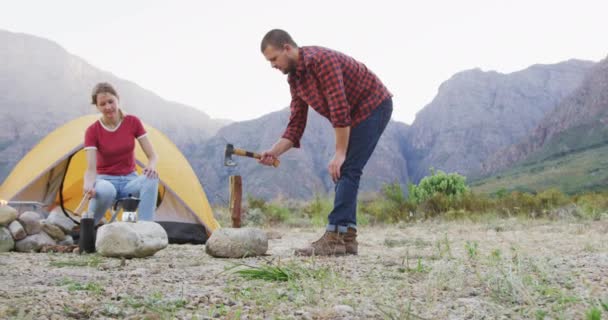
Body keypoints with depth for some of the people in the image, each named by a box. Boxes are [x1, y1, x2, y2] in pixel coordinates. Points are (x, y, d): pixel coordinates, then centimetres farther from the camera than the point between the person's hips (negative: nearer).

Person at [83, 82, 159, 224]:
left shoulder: (133, 122, -6)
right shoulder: (92, 131, -11)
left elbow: (152, 156, -6)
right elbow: (91, 169, -19)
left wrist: (151, 167, -30)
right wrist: (89, 185, -42)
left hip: (130, 180, 2)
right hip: (106, 181, -2)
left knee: (151, 178, -34)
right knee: (105, 190, -40)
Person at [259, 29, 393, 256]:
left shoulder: (321, 60, -26)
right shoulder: (294, 78, 3)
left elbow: (339, 109, -30)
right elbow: (296, 124, 4)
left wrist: (340, 154, -28)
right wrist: (274, 152, -9)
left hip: (374, 106, -9)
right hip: (357, 114, 9)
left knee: (346, 170, -16)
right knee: (343, 172, 5)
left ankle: (334, 238, -18)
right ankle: (347, 238, 7)